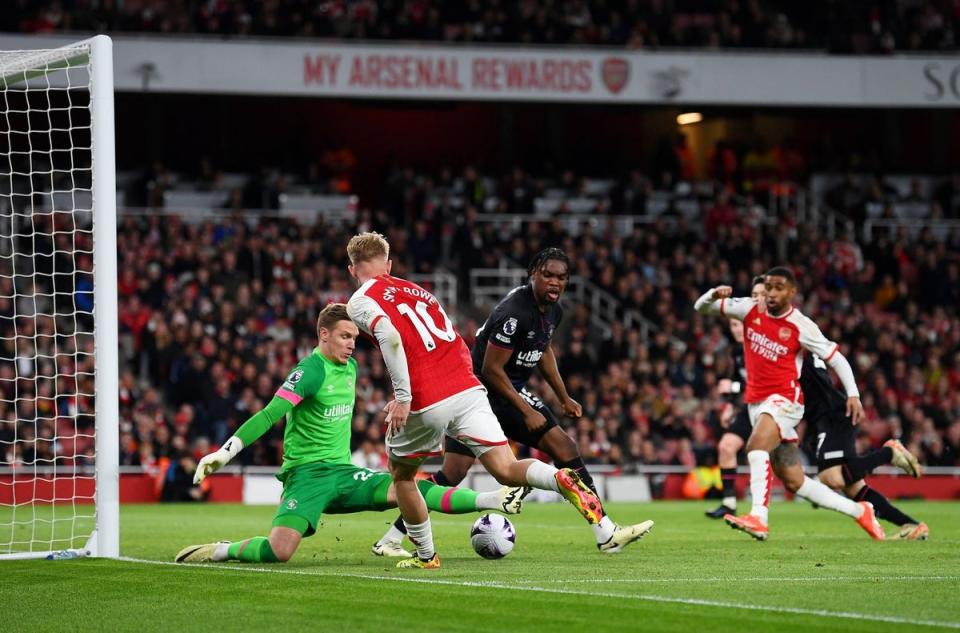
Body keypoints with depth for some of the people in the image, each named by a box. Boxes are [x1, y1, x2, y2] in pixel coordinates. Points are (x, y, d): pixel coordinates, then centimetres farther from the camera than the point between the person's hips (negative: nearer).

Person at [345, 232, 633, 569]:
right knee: (506, 470, -4)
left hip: (425, 405, -4)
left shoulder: (360, 302, 5)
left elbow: (390, 337, -16)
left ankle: (425, 555, 26)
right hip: (467, 388, 4)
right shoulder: (415, 290, 25)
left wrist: (403, 398, -17)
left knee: (401, 475, 22)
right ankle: (562, 480, -33)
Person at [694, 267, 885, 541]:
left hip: (785, 400, -6)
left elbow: (836, 358, -2)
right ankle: (859, 511, 22)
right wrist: (714, 295, -18)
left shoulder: (801, 326, -9)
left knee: (756, 445, -33)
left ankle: (759, 518, -42)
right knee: (795, 481, 8)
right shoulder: (750, 310, 3)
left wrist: (853, 394, -12)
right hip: (755, 401, 6)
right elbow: (701, 307, 5)